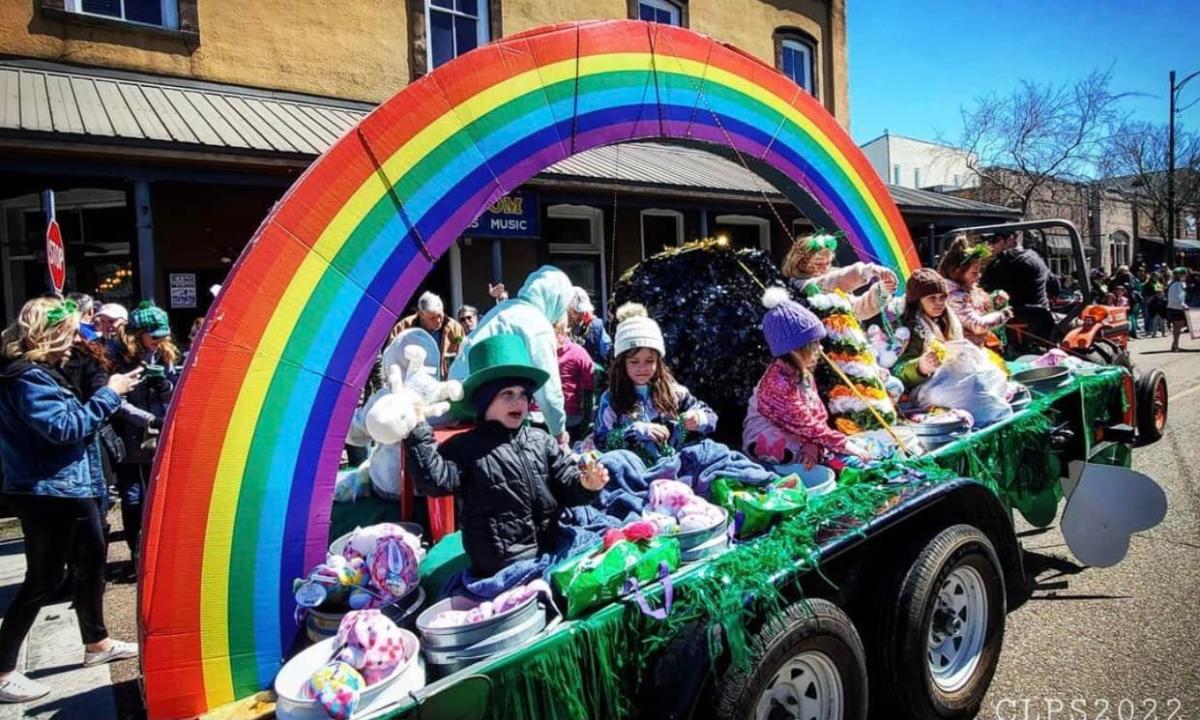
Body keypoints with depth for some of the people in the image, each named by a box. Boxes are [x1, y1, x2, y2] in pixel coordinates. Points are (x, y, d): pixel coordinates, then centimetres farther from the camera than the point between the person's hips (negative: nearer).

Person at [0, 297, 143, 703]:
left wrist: (109, 394, 6)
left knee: (92, 558, 18)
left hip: (69, 487, 11)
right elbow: (64, 428, -24)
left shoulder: (40, 372, 13)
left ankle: (97, 643, 33)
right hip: (47, 492, -11)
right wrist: (109, 394, -19)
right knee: (43, 579, -3)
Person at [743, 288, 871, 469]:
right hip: (765, 442, -9)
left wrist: (812, 446, -23)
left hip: (794, 436, 9)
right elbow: (805, 425, -27)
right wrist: (843, 445, -24)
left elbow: (818, 414, -4)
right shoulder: (779, 384, -29)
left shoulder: (802, 373, 1)